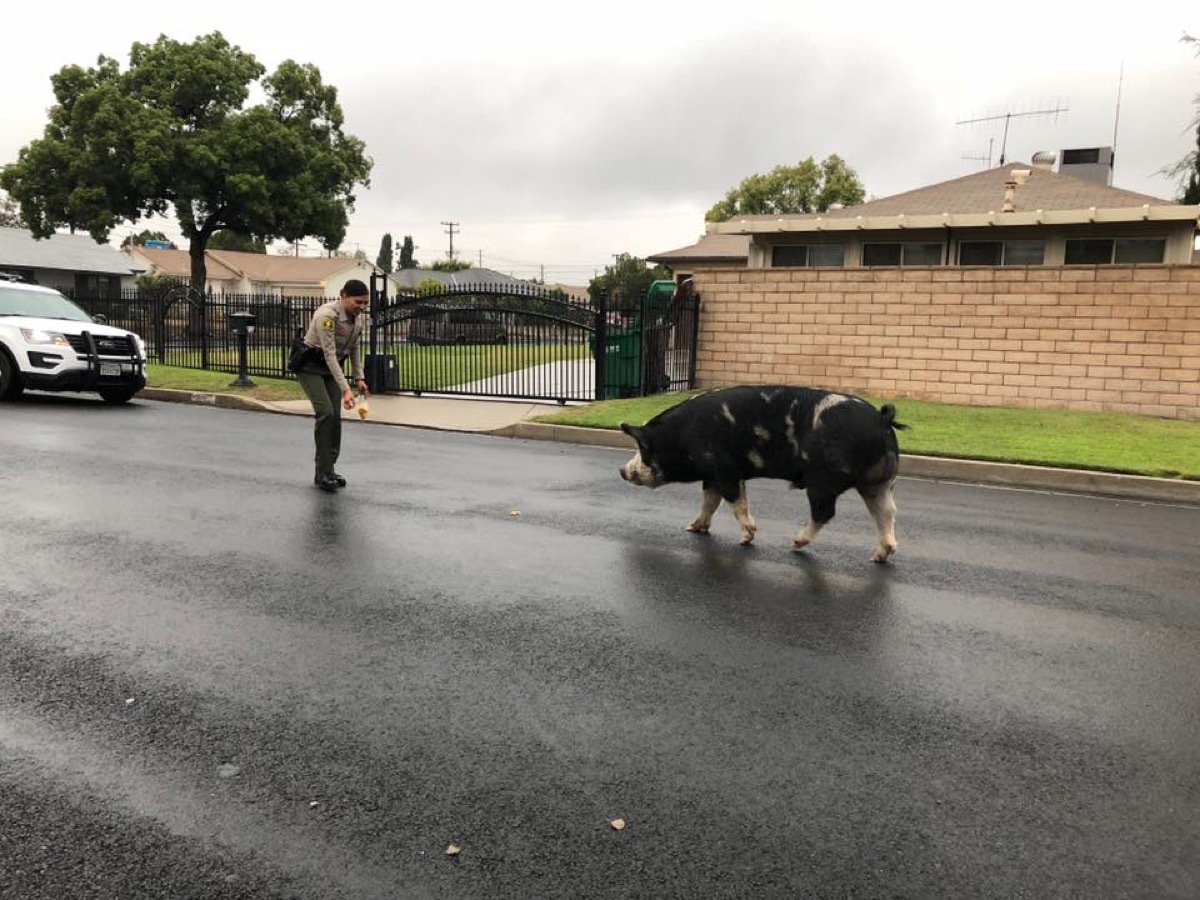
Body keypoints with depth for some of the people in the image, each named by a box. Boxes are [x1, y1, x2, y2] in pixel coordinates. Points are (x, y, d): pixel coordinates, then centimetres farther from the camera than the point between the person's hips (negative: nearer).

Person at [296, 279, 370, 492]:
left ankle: (329, 469, 10)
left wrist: (359, 378, 2)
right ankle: (322, 473, -11)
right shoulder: (327, 315, -30)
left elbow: (353, 348, 8)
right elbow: (329, 354, -33)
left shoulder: (358, 317, -6)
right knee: (326, 413, -18)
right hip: (310, 365, -7)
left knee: (335, 417, -1)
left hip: (332, 366, 7)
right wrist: (345, 389, -38)